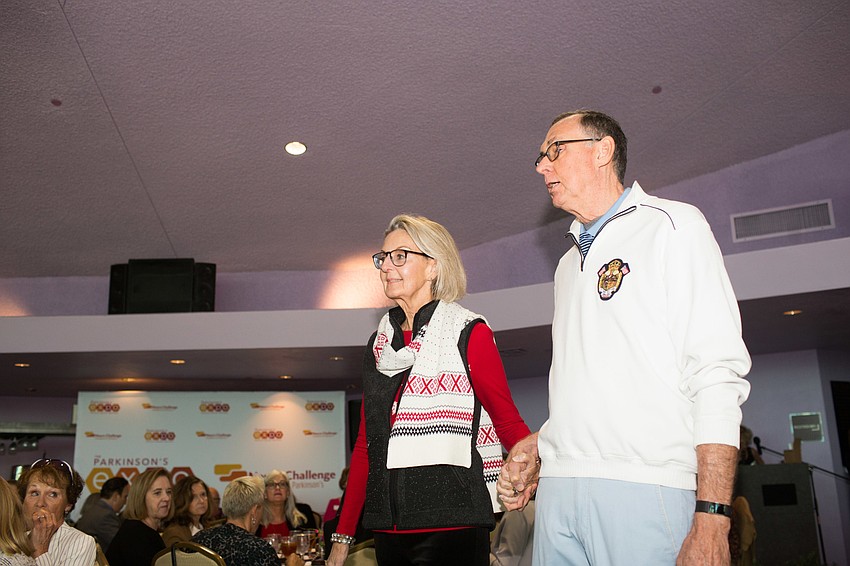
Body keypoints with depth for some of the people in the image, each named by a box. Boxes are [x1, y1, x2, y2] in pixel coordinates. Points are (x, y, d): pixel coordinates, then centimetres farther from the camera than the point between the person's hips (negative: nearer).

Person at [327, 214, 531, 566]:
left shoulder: (469, 334, -3)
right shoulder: (380, 343, 11)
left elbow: (508, 422, -6)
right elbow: (366, 443, 13)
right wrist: (343, 536, 11)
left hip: (451, 527, -5)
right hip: (389, 529, 5)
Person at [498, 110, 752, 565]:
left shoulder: (672, 226, 1)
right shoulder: (569, 263, 22)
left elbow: (717, 373, -8)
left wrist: (711, 519, -16)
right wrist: (537, 444, 6)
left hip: (642, 489, -6)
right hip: (558, 489, 6)